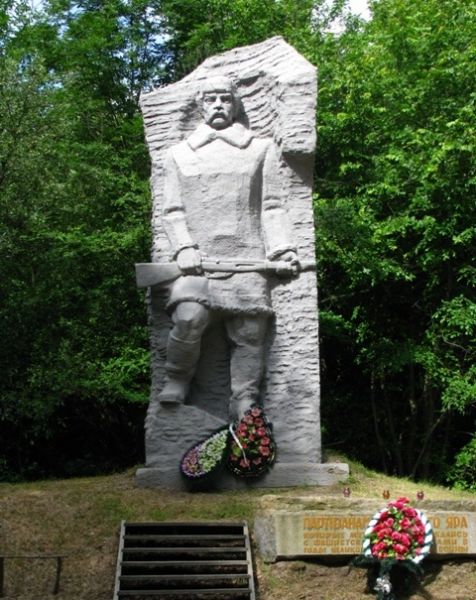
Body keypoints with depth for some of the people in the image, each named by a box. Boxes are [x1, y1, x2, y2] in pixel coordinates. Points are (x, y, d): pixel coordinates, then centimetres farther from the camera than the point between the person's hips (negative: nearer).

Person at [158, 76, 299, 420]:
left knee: (249, 330, -9)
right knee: (189, 316, -24)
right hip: (197, 258, -1)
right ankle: (177, 379, -2)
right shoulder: (179, 155, 21)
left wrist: (282, 248, -3)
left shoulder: (261, 149, 20)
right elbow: (172, 211, 13)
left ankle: (245, 403, 2)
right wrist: (184, 247, -5)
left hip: (246, 258, 1)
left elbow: (272, 208, 13)